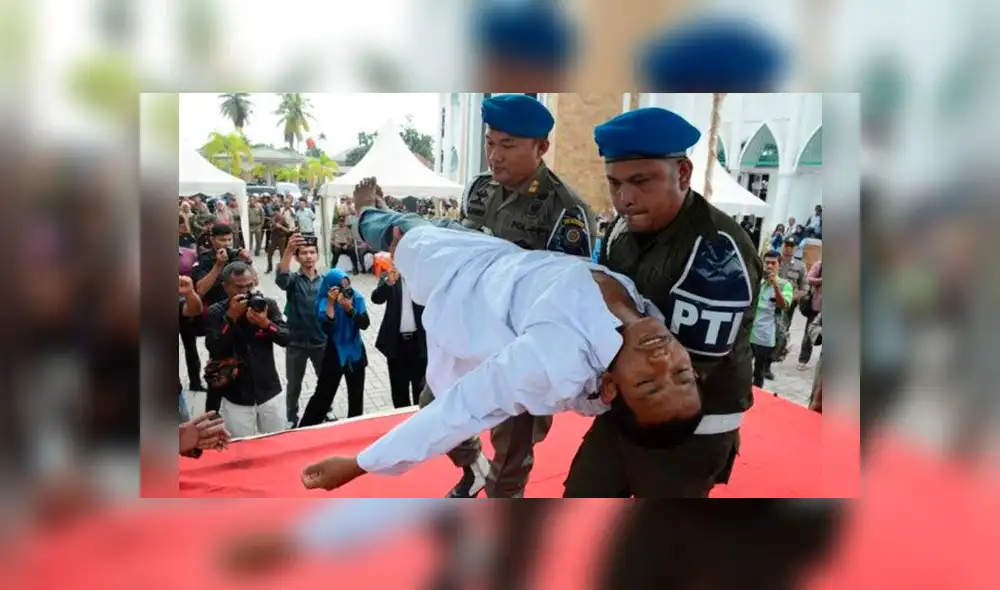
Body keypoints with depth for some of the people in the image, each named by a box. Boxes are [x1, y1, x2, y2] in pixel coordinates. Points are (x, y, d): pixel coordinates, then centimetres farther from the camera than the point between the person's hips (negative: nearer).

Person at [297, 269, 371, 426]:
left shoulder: (357, 298, -9)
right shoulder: (324, 302, -16)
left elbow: (365, 324, -16)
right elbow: (327, 328, -29)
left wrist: (350, 309, -29)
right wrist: (331, 303, -35)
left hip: (355, 353, 3)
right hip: (334, 354, -3)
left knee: (356, 395, 16)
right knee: (323, 394, 2)